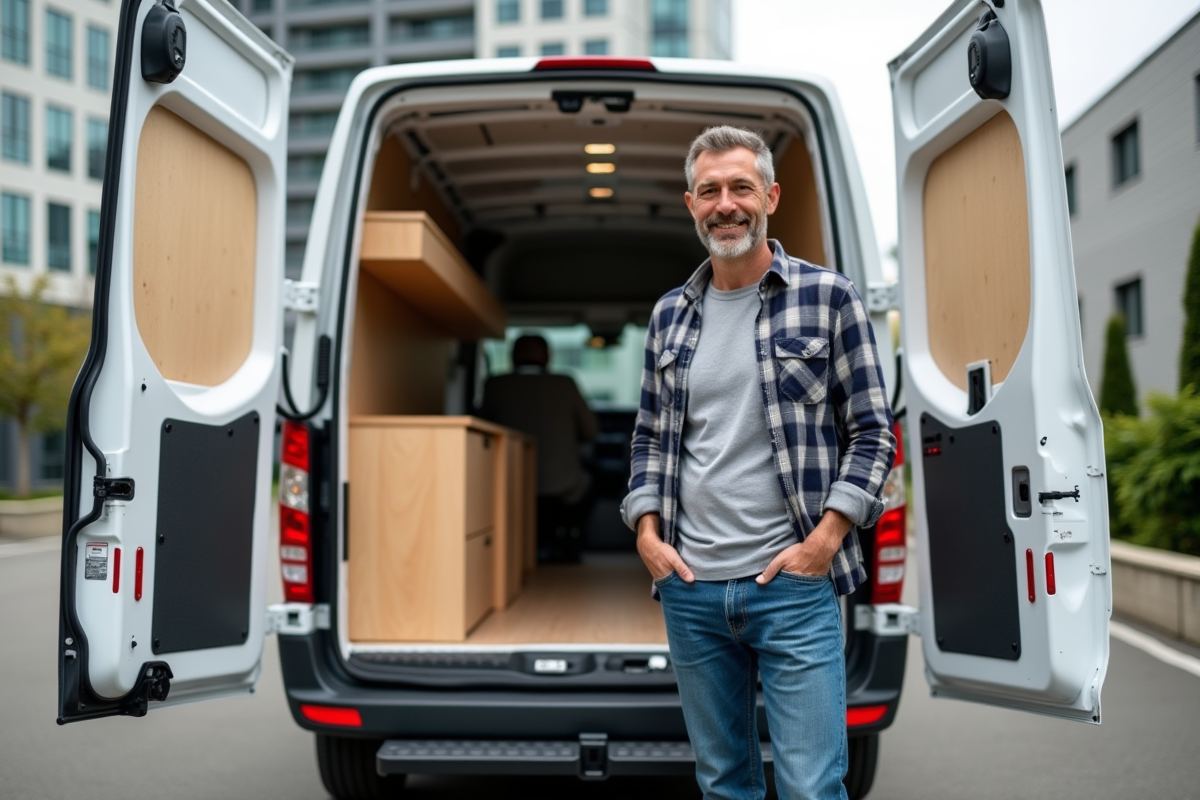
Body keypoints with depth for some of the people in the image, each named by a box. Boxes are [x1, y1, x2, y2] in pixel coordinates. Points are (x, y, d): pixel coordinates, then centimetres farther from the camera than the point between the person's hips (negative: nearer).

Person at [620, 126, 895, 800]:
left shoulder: (828, 297, -1)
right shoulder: (671, 315, 11)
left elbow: (873, 432, -2)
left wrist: (823, 540, -11)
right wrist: (647, 532, 3)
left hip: (793, 586, -4)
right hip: (689, 589, 4)